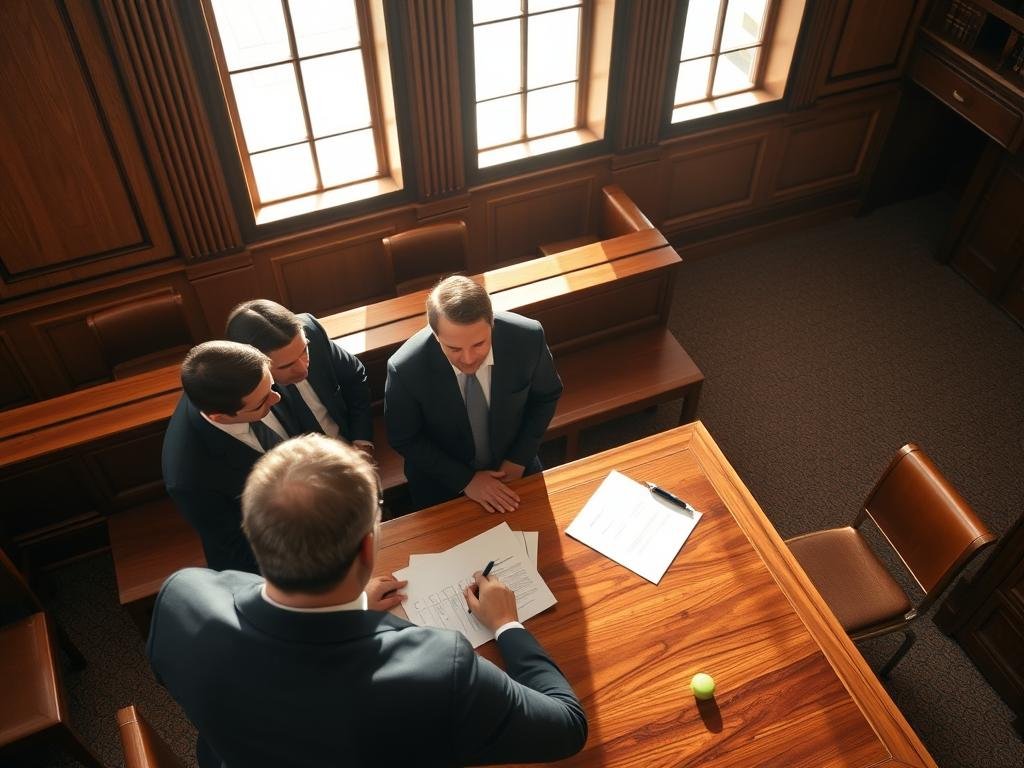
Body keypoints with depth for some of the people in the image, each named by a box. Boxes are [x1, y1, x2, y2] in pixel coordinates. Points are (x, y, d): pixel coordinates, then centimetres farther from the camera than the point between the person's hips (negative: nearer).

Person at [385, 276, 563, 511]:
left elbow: (546, 396, -6)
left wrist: (519, 459, -11)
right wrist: (465, 480, -17)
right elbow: (404, 439, -13)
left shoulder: (528, 337, -27)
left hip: (513, 470, 2)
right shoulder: (406, 369, -31)